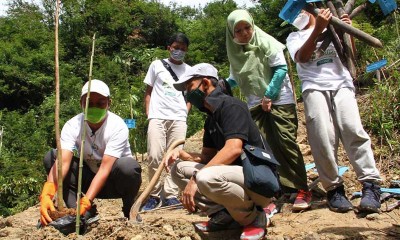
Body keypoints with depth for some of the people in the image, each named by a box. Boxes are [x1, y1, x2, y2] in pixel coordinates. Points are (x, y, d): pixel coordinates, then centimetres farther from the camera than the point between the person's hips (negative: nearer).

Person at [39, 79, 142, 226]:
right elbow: (62, 161, -30)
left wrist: (85, 202, -42)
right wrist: (47, 194, -47)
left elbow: (105, 169, -32)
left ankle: (130, 210, -6)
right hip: (89, 177, 3)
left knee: (128, 165, -38)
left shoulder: (118, 126, -25)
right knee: (51, 157, -17)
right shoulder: (72, 125, -16)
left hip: (114, 181, -3)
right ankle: (83, 214, -15)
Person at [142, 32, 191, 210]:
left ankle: (170, 195, 1)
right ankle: (154, 195, 1)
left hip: (178, 119, 2)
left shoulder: (189, 70, 13)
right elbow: (148, 91, 12)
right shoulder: (157, 65, 10)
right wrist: (148, 113, 2)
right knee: (154, 156, -10)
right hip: (157, 117, -1)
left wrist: (185, 113, 2)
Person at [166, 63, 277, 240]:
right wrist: (181, 153, -3)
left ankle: (253, 218, -9)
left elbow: (233, 149, -27)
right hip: (237, 176, 9)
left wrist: (195, 179, -28)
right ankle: (224, 216, -2)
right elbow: (207, 156, 17)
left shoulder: (231, 106, -13)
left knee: (206, 178, -36)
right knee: (179, 168, 3)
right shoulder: (211, 118, 14)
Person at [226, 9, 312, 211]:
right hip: (255, 105, 5)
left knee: (286, 144, -8)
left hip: (279, 100, -5)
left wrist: (269, 96, -15)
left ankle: (302, 190, -2)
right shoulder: (235, 52, 7)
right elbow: (235, 78, 15)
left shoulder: (266, 42, -8)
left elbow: (281, 68, -11)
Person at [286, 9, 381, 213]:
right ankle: (334, 188, -8)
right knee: (322, 138, -15)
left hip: (341, 83, 0)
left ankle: (370, 184, -16)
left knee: (353, 129, -17)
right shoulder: (294, 37, 22)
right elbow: (301, 58, 0)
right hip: (314, 87, 0)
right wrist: (317, 29, -9)